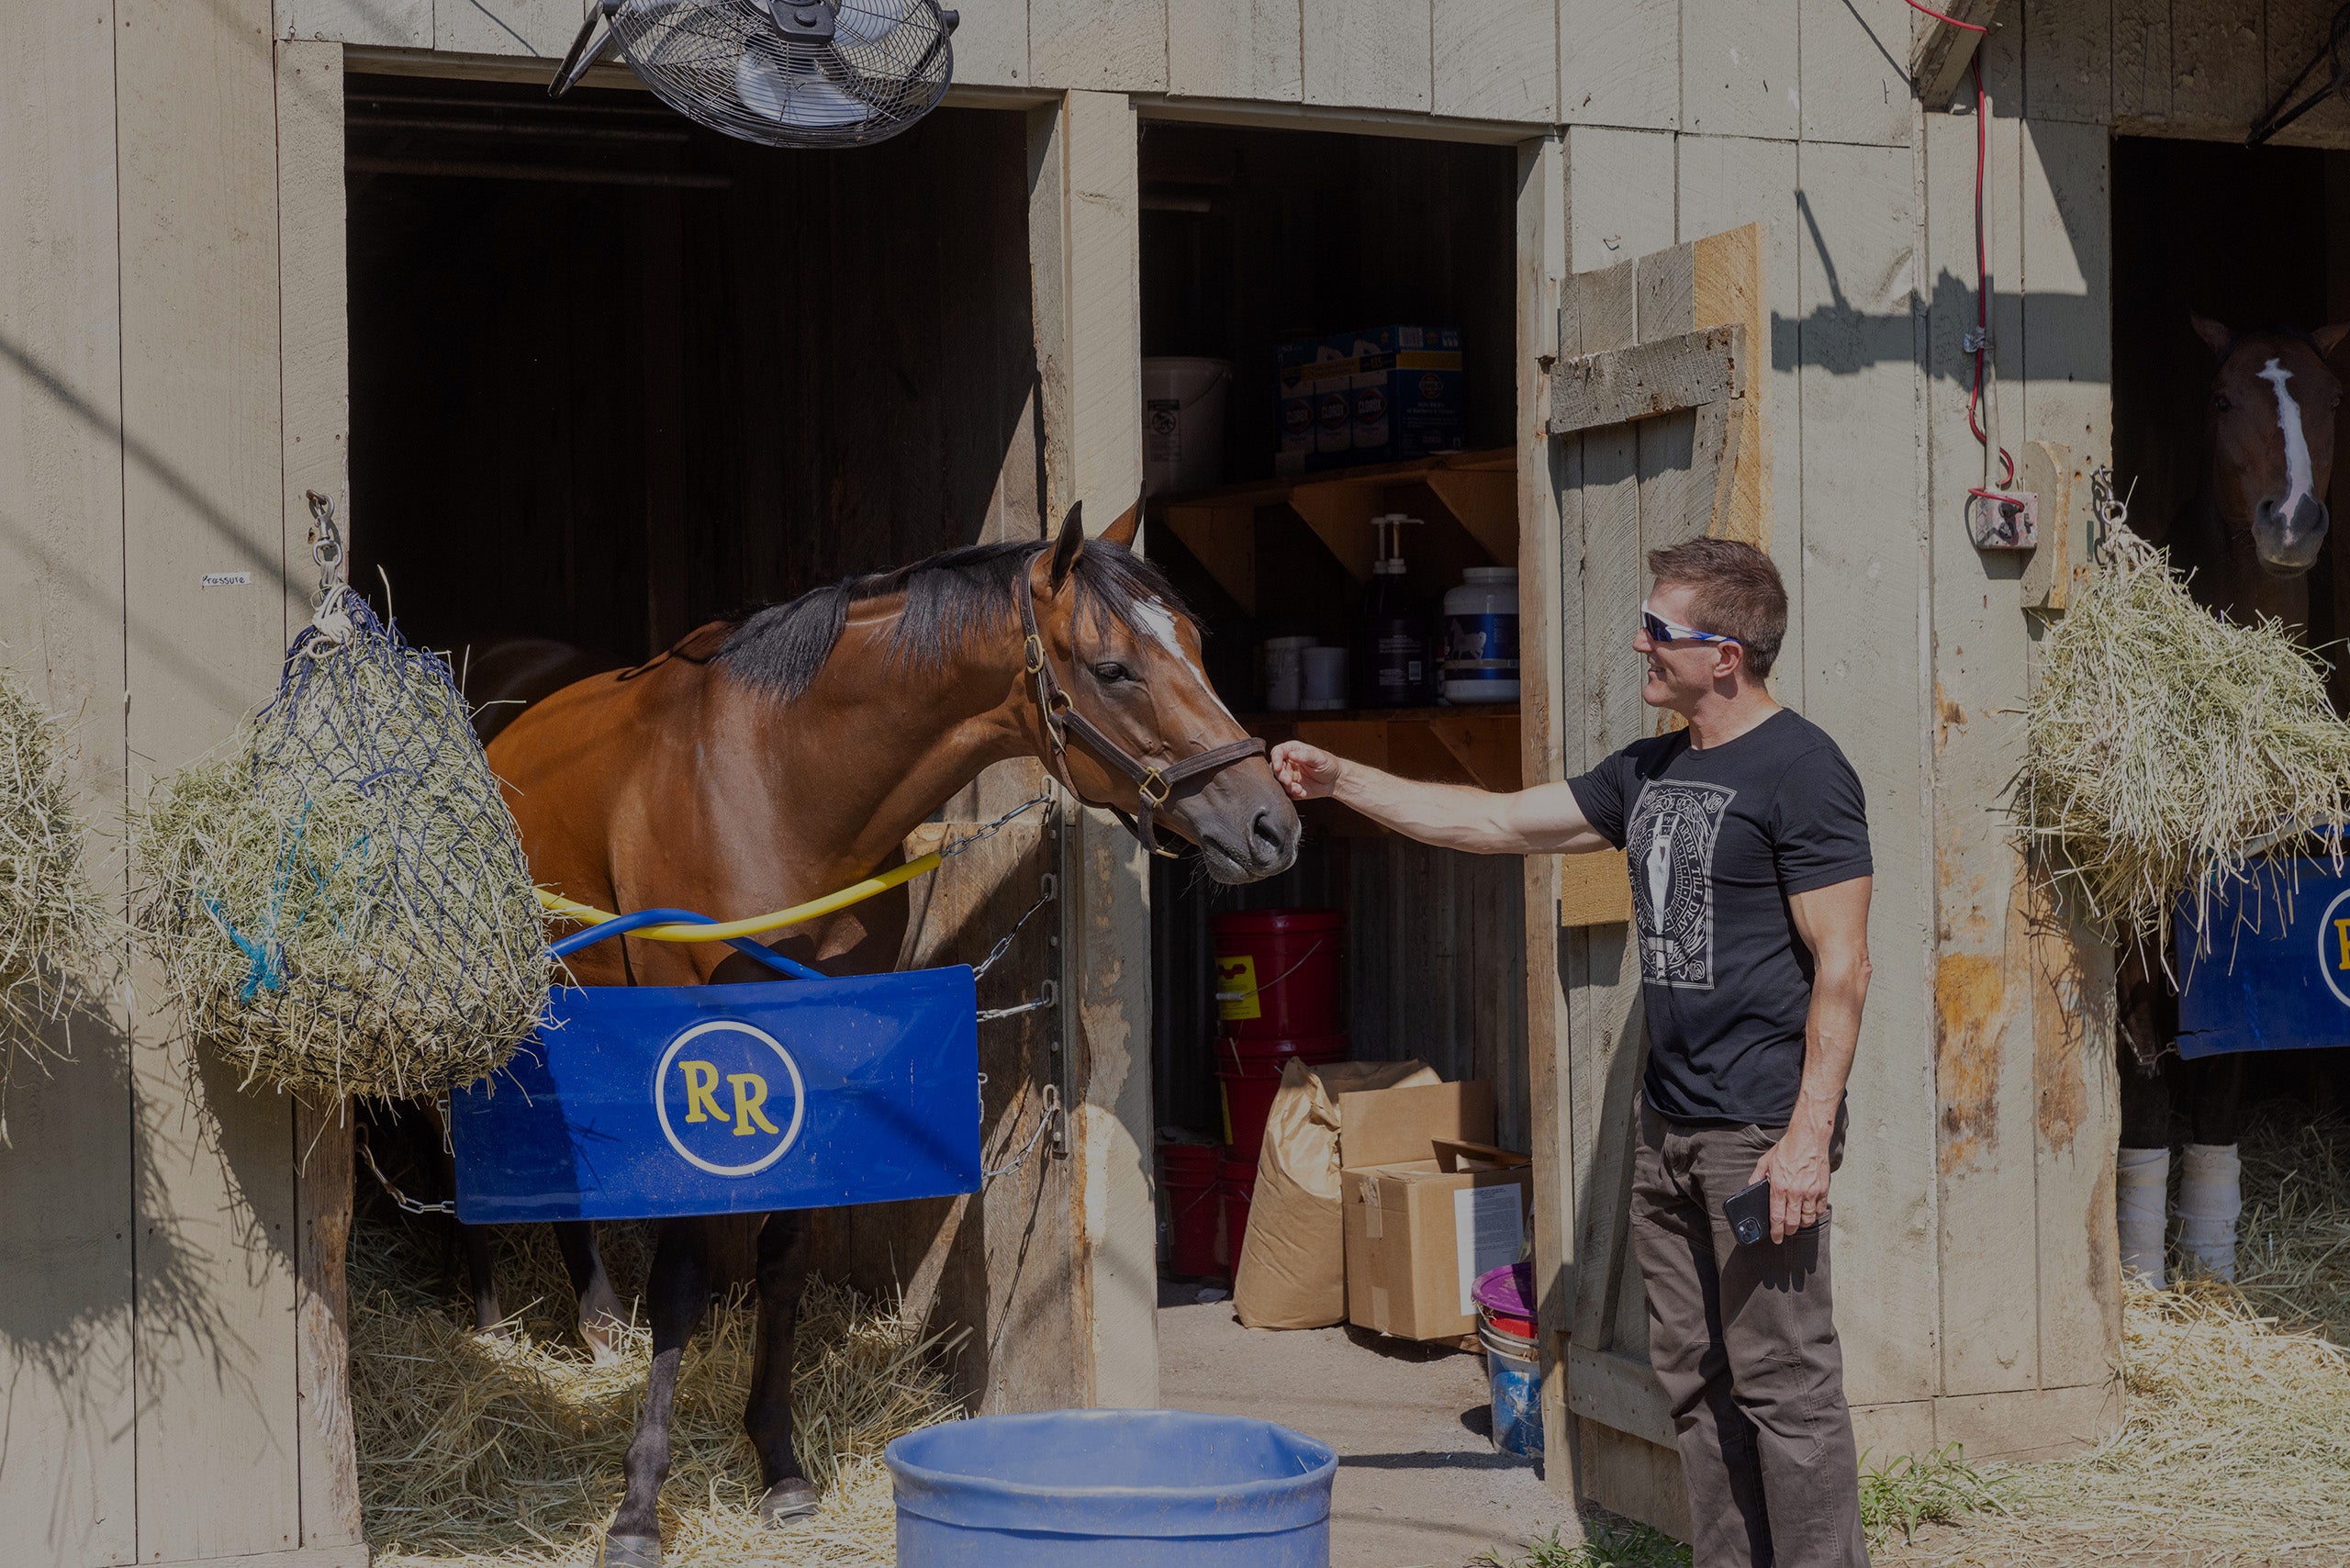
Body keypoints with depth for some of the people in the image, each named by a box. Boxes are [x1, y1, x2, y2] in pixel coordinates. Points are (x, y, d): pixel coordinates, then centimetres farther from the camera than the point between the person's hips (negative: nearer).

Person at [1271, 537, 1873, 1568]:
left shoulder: (1800, 771, -10)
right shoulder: (1649, 773, 15)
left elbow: (1842, 964, -14)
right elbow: (1500, 825, 20)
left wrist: (1808, 1134, -19)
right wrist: (1341, 782, 16)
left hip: (1762, 1133, -9)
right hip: (1666, 1131, 9)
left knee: (1783, 1383, -7)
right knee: (1693, 1381, 11)